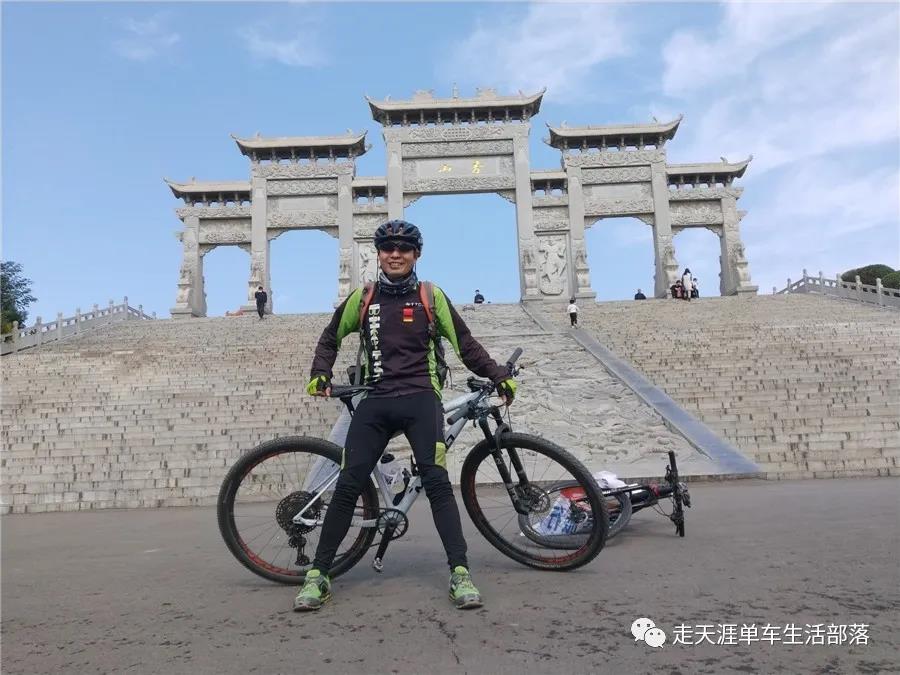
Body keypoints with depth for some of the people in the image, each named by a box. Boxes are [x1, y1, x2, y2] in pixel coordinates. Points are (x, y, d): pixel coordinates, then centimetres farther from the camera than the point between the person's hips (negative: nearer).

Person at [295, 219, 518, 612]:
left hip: (420, 400, -1)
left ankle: (460, 573, -6)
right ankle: (318, 575, 7)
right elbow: (330, 339, 24)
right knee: (348, 486, -4)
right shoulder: (362, 298, 11)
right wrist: (320, 374, 8)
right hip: (375, 403, 2)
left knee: (437, 483, -13)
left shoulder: (431, 296, 8)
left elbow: (465, 345, 12)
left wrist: (499, 376, 7)